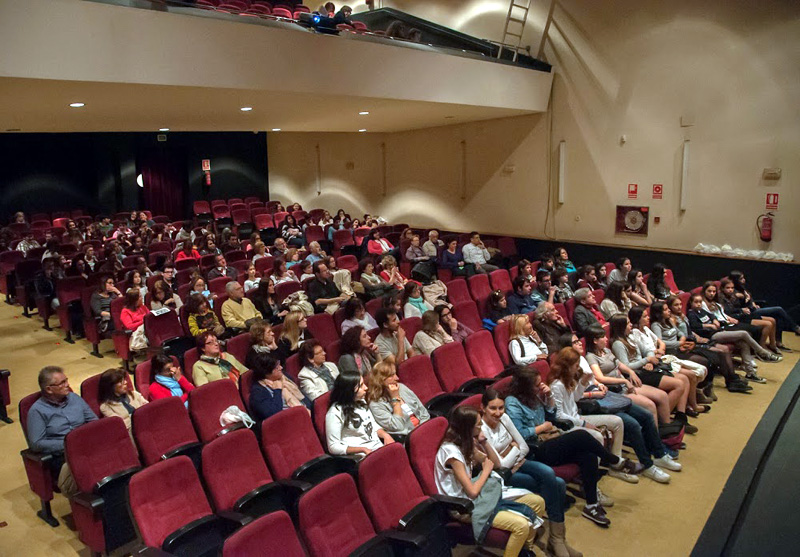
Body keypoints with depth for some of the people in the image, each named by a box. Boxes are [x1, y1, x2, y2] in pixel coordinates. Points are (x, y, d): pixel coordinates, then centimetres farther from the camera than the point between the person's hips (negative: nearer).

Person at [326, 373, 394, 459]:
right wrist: (363, 449, -16)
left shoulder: (362, 402, 15)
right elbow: (333, 447, -10)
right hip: (361, 456, -7)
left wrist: (385, 435, 2)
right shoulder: (335, 413, -8)